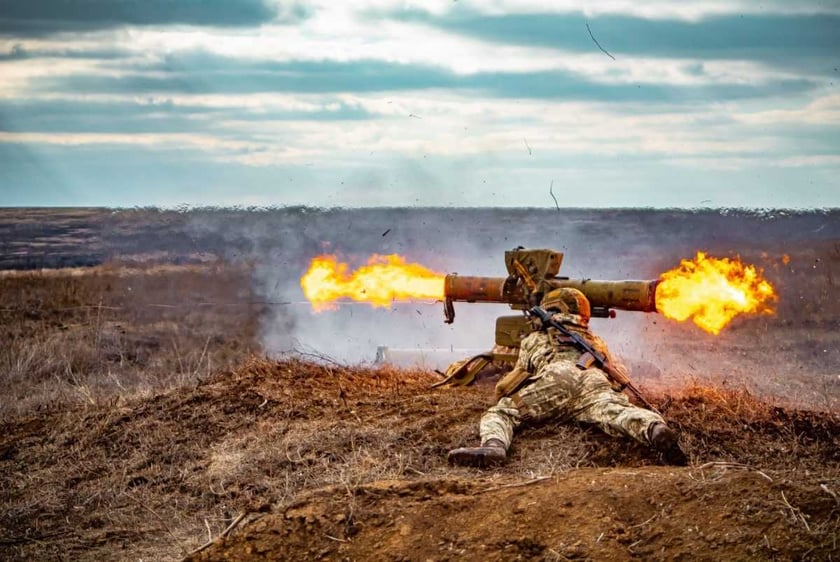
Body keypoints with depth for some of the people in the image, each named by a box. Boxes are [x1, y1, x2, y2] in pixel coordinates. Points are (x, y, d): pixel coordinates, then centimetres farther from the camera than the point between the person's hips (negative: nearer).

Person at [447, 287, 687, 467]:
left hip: (555, 379, -2)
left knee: (497, 413, 0)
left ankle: (494, 446, -37)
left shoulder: (535, 339, 39)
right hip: (594, 382, 2)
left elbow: (520, 373, 43)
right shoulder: (595, 342, 45)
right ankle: (657, 432, -62)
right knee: (617, 413, -26)